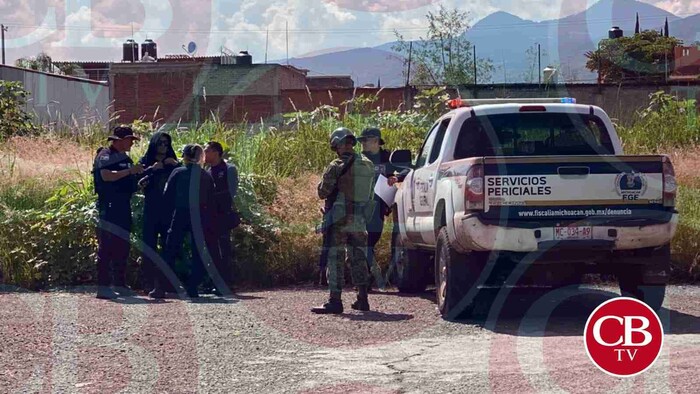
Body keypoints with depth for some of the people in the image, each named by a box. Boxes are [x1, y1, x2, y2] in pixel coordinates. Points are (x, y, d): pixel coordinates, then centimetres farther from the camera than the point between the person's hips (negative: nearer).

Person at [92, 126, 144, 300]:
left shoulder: (125, 158, 21)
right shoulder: (105, 155, -6)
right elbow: (106, 176, -23)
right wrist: (130, 171, -23)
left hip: (124, 206, 9)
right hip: (109, 206, -9)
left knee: (122, 247, 10)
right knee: (106, 247, -11)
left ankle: (120, 284, 16)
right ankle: (103, 286, -13)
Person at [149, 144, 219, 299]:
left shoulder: (178, 173, -1)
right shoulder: (206, 176, 7)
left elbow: (167, 197, -2)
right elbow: (211, 201, 8)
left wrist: (170, 215, 8)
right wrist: (209, 223, 13)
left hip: (180, 216, -2)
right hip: (200, 219, 2)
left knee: (170, 253, 3)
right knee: (198, 253, 9)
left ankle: (160, 288, -1)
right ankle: (192, 288, 3)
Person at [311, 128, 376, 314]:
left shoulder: (336, 166, -11)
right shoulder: (368, 165, 8)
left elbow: (323, 192, -8)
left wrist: (324, 181, 10)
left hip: (341, 219, -6)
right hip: (360, 220, 6)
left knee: (335, 259, -3)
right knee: (358, 259, 15)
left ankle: (335, 300, -9)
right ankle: (362, 299, 18)